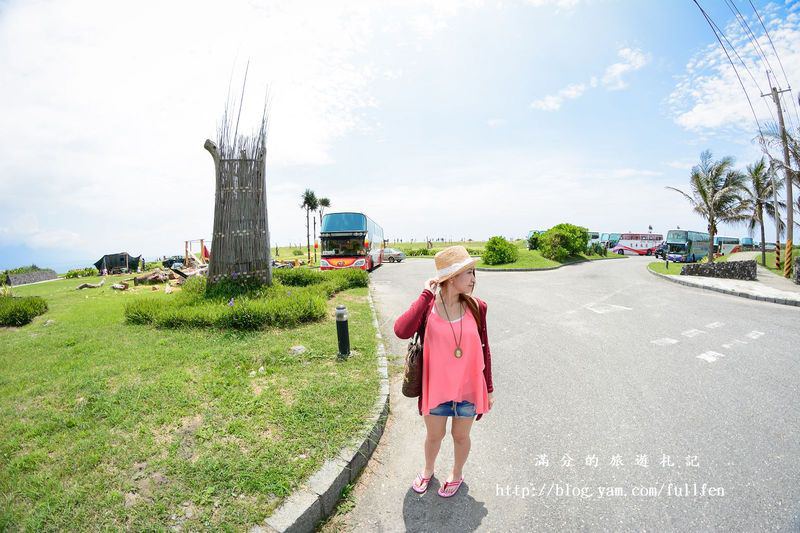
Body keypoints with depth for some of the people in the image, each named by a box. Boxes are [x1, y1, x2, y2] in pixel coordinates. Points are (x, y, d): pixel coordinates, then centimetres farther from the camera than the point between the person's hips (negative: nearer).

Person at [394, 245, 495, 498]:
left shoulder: (476, 307, -10)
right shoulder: (426, 307, -16)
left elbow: (484, 350, 0)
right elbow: (401, 331, -36)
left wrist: (489, 388, 6)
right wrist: (427, 295, -30)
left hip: (468, 387, 1)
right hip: (436, 388, -1)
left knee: (460, 435, 22)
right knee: (434, 435, 22)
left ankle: (457, 474, 52)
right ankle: (428, 470, 54)